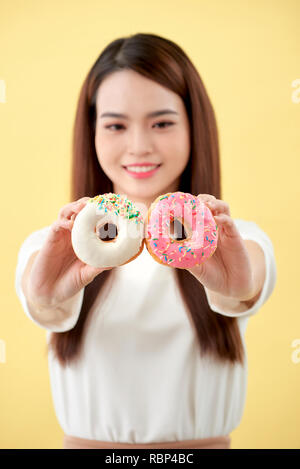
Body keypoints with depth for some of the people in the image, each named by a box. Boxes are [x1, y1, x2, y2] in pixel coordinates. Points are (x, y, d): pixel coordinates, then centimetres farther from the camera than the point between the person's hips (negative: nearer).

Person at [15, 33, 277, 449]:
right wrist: (47, 297, -40)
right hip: (85, 440, 1)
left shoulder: (242, 244, -2)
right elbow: (52, 314, -20)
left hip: (206, 440, 0)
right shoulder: (48, 247, -1)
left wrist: (236, 287, -41)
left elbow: (250, 288, -21)